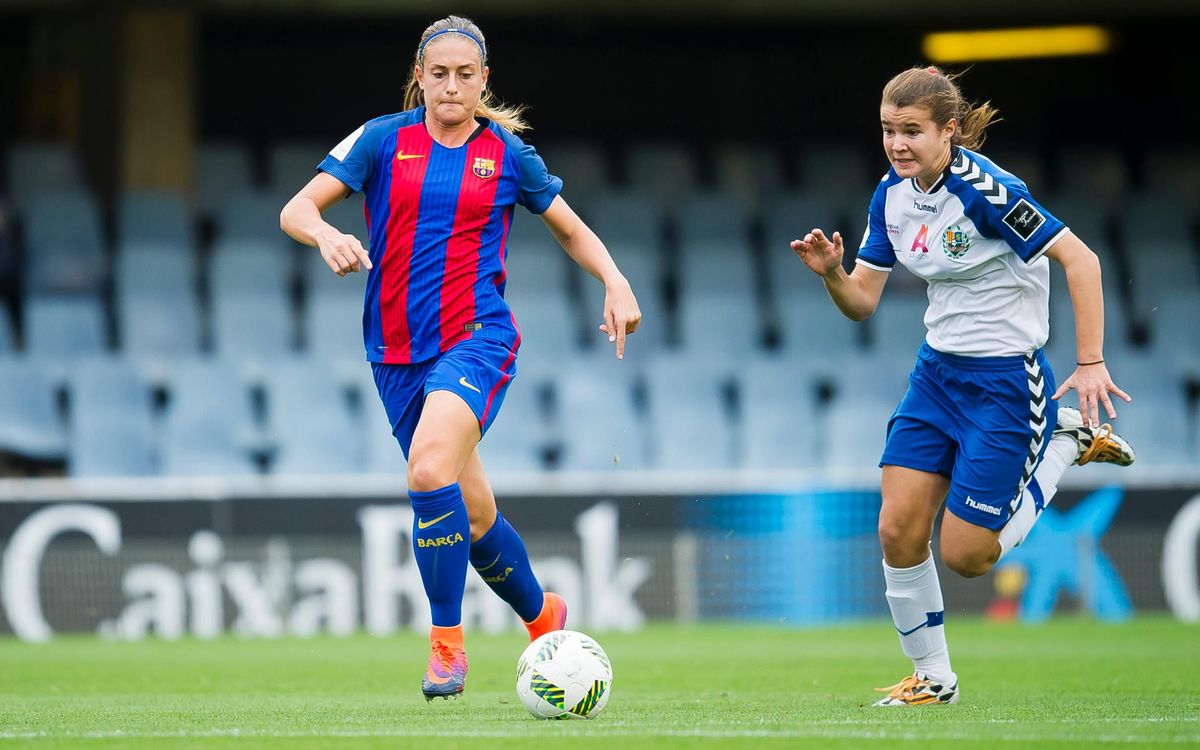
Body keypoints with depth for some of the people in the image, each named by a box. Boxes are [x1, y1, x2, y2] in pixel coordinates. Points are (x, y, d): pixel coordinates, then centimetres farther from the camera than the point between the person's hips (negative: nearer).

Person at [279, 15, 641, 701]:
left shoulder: (508, 154, 5)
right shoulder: (383, 140, 5)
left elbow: (572, 229, 19)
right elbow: (296, 210, -2)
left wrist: (615, 281, 1)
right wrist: (326, 234, -25)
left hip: (477, 337, -3)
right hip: (396, 353, 3)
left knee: (430, 468, -29)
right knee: (473, 515, 9)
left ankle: (447, 642, -20)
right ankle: (543, 615, 36)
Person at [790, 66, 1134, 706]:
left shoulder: (984, 190, -22)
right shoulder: (892, 195, 1)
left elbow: (1079, 260, -20)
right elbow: (861, 302, 6)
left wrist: (1091, 363, -24)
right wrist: (830, 272, -16)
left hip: (1005, 382, -7)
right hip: (936, 374, 7)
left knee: (964, 554, -3)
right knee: (898, 528, -5)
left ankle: (1066, 439, 17)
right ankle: (932, 678, 13)